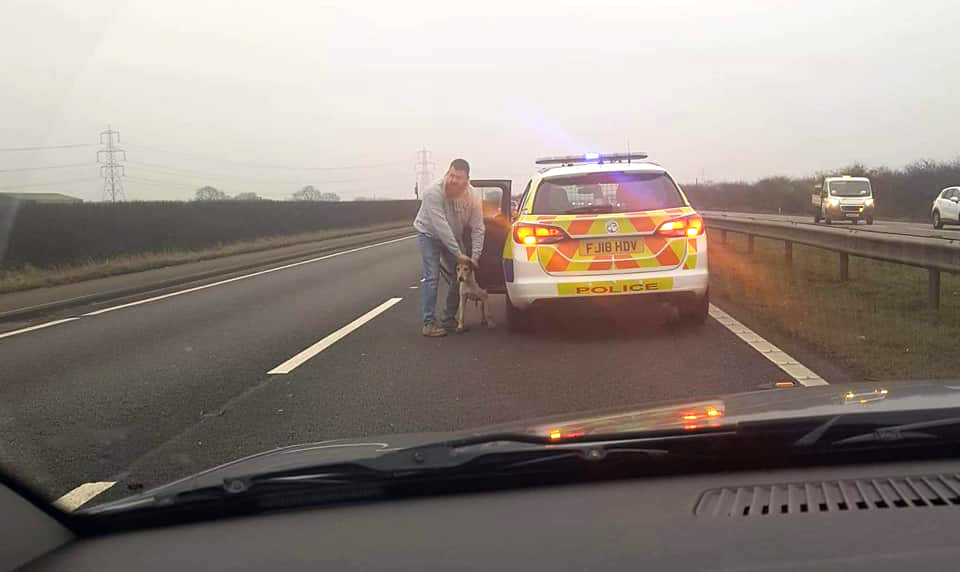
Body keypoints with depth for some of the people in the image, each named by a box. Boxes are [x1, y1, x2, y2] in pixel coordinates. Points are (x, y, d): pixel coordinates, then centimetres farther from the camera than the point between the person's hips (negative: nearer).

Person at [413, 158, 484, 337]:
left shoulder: (473, 196, -20)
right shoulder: (433, 192, -34)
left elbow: (477, 229, -16)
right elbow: (441, 226, -36)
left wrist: (475, 256, -23)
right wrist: (458, 254, -35)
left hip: (452, 237, 5)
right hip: (429, 234, -5)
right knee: (431, 277, -15)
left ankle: (449, 319, 15)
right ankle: (428, 323, -13)